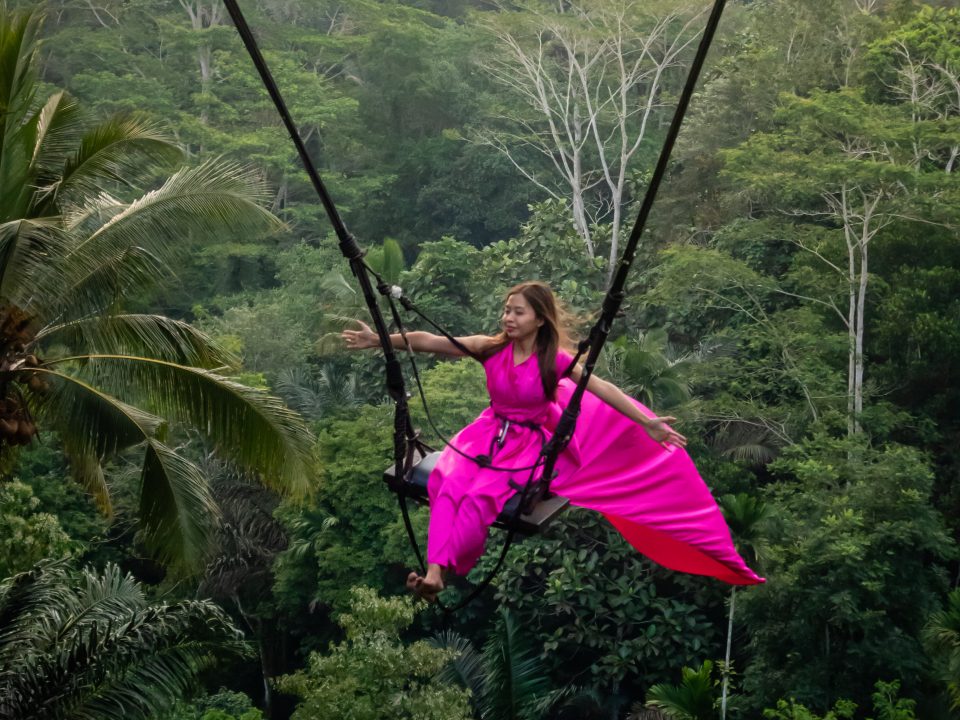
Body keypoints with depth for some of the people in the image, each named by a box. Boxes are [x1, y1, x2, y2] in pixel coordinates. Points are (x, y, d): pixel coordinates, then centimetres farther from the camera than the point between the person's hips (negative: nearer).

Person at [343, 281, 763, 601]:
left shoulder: (554, 360, -13)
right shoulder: (491, 348, -10)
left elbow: (603, 389, -16)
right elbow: (428, 341, -17)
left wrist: (647, 423, -23)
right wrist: (380, 340, -28)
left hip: (532, 443, -2)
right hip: (492, 434, 3)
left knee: (484, 496, -27)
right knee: (450, 484, -25)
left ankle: (438, 573, -26)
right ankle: (434, 570, -33)